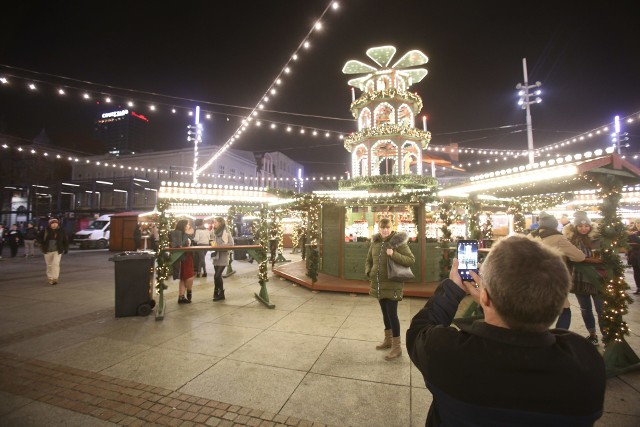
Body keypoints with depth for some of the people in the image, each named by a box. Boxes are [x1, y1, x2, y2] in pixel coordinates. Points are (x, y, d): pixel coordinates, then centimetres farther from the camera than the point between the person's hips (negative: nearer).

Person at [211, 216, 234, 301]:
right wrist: (213, 245, -3)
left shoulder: (226, 232, -10)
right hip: (216, 256, 6)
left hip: (223, 257, -6)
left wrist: (220, 246, -20)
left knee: (217, 276, -9)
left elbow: (231, 243, -16)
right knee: (218, 276, 10)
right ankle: (219, 293, 23)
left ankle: (219, 293, 8)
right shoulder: (215, 232, 9)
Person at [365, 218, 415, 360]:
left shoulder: (397, 241, -11)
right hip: (378, 284, 6)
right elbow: (368, 261, 15)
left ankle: (397, 347, 12)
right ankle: (388, 340, 35)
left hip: (392, 285, -6)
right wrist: (369, 273, -2)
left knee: (392, 314, -3)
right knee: (385, 313, 18)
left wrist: (394, 255, -27)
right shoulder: (375, 243, 4)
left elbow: (411, 260, -14)